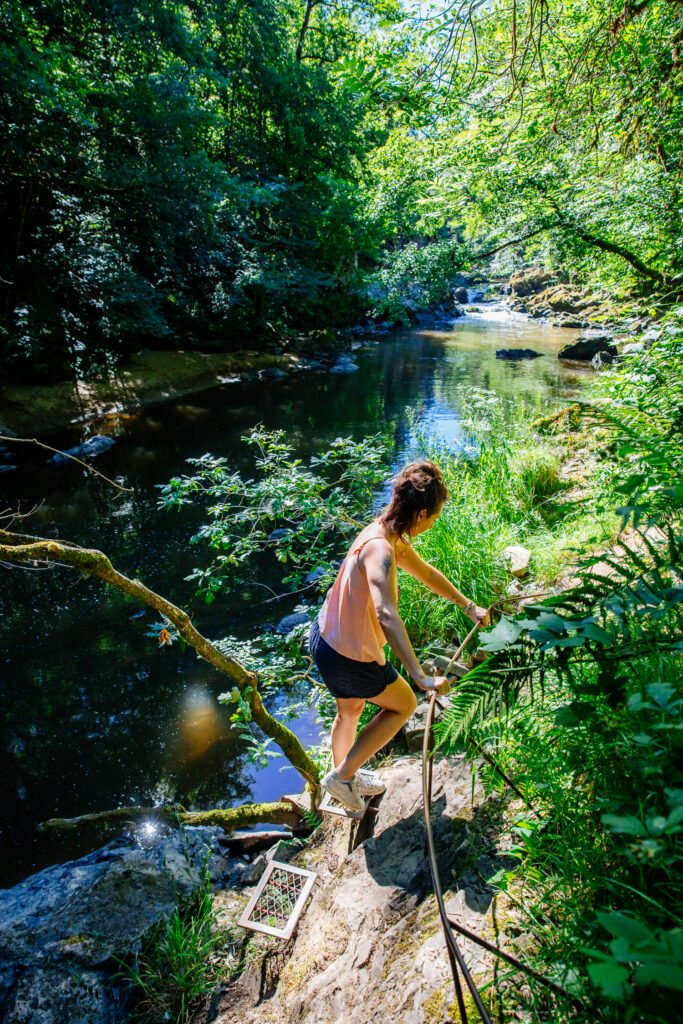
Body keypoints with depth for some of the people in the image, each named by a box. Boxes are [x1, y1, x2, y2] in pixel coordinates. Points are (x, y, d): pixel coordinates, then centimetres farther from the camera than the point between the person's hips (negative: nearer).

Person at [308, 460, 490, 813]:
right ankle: (343, 776, 21)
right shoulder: (380, 549, -31)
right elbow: (386, 615, -43)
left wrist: (468, 606, 24)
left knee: (350, 710, 30)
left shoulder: (388, 534, 0)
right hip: (350, 656, -9)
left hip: (326, 636, 9)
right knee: (403, 705, 15)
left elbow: (426, 572, 15)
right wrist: (420, 677, -45)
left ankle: (345, 776, 54)